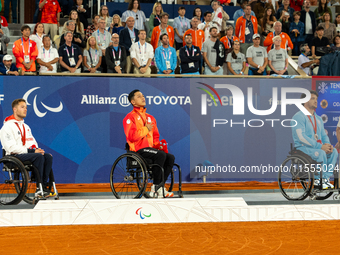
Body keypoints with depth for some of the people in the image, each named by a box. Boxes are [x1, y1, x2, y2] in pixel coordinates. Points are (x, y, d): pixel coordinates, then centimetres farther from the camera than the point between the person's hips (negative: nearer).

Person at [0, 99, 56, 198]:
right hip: (15, 156, -8)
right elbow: (12, 147, -15)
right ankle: (39, 189, -28)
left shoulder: (26, 126, 23)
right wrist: (32, 151, -18)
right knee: (39, 156, -31)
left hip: (28, 153, 8)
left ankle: (44, 186, -22)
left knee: (48, 156, -18)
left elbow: (32, 143, 24)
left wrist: (37, 150, -2)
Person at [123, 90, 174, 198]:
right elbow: (131, 136, -15)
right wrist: (146, 129, -10)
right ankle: (156, 187, -22)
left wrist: (158, 144, 6)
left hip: (150, 148, 8)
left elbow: (155, 136, 26)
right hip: (138, 150, -8)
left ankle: (160, 186, -8)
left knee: (170, 157, -11)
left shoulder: (150, 118, 22)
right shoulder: (130, 117, -1)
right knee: (161, 155, -29)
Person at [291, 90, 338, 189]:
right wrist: (320, 146, -24)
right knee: (321, 153, -34)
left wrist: (327, 145, -7)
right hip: (302, 148, -8)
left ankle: (325, 178, -14)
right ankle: (318, 180, -18)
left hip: (317, 147, 8)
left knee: (334, 152, -18)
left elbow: (324, 135, 19)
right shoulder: (298, 117, -9)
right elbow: (301, 137, -20)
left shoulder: (318, 119, 19)